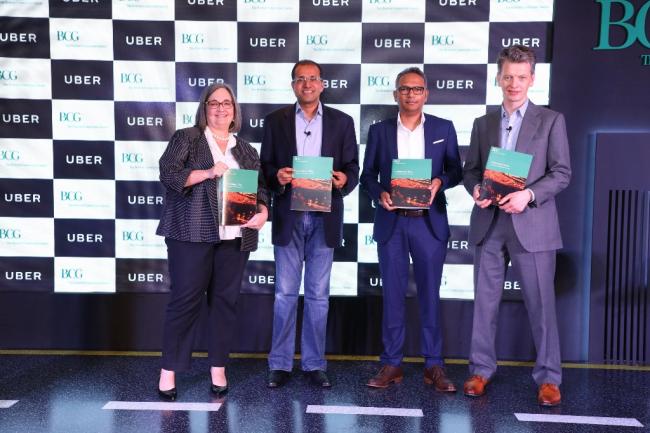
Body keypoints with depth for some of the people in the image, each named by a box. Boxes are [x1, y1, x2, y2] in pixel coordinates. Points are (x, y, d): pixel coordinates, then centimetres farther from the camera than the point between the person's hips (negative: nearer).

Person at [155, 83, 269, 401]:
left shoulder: (246, 150, 18)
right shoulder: (186, 138, 7)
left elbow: (260, 187, 14)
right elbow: (168, 173, -6)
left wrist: (262, 212, -6)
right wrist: (207, 172, -19)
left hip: (234, 236, 4)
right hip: (193, 233, -4)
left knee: (225, 300, 6)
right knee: (185, 299, -3)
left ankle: (218, 368, 17)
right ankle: (168, 371, 8)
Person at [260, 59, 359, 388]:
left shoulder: (341, 121, 7)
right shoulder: (275, 120, 7)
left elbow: (352, 168, 5)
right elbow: (265, 167, 5)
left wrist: (344, 180, -17)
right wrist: (276, 176, -17)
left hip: (324, 218, 0)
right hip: (288, 217, 0)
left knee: (318, 295, 7)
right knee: (285, 293, 4)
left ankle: (314, 363, 18)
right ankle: (280, 364, 15)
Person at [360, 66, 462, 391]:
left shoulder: (444, 128, 7)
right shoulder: (379, 130, 8)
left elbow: (455, 170, 8)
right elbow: (367, 174, 7)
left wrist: (439, 182, -13)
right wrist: (379, 193, -13)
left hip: (429, 222, 0)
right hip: (391, 222, 1)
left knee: (429, 294, 5)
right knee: (393, 295, 5)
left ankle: (433, 365, 15)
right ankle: (392, 364, 15)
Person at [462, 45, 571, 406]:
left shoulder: (551, 120, 4)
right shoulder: (483, 123, 14)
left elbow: (562, 172, -2)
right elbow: (470, 169, 14)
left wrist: (529, 195, -18)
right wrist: (475, 188, -9)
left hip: (532, 225, -3)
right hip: (489, 224, 3)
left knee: (541, 303, 2)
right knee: (485, 301, 8)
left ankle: (548, 377, 15)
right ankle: (482, 370, 20)